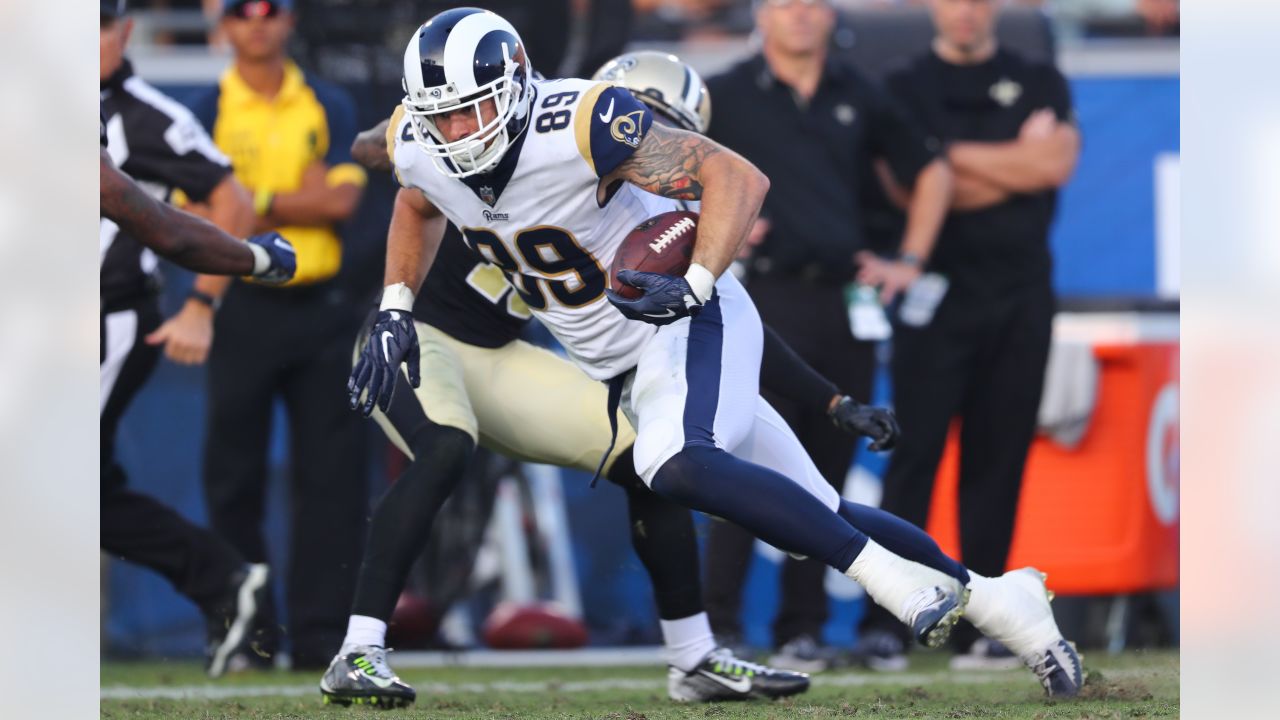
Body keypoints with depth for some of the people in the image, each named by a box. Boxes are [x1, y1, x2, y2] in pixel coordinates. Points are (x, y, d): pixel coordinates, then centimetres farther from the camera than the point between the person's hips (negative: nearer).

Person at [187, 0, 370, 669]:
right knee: (234, 478, -2)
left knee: (332, 475, -1)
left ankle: (320, 635, 3)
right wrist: (303, 199, -12)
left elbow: (343, 199, -1)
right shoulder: (207, 112, 2)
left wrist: (259, 200, -6)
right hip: (244, 307, -2)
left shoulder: (329, 106, 10)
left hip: (320, 307, 2)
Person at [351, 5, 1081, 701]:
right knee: (819, 517, 8)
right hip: (622, 363, 7)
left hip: (691, 325, -7)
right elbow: (419, 209, 20)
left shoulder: (580, 127, -27)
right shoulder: (424, 153, -6)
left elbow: (739, 178, -24)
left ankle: (895, 578, -28)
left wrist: (695, 287, -35)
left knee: (677, 465, -36)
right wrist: (394, 313, 8)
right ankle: (990, 597, 23)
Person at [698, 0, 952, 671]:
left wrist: (909, 261, 13)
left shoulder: (860, 99, 12)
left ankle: (803, 629, 12)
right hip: (767, 300, -4)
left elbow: (931, 172, 21)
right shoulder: (725, 98, 2)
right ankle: (718, 625, -7)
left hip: (846, 302, 4)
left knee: (826, 471, 6)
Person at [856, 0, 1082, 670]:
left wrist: (960, 155, -5)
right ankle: (885, 621, -9)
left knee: (999, 459, 2)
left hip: (1021, 292, 3)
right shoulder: (904, 89, 7)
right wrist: (1015, 165, -7)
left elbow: (1056, 163, -3)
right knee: (915, 452, -9)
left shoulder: (1040, 84, 13)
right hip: (937, 290, -3)